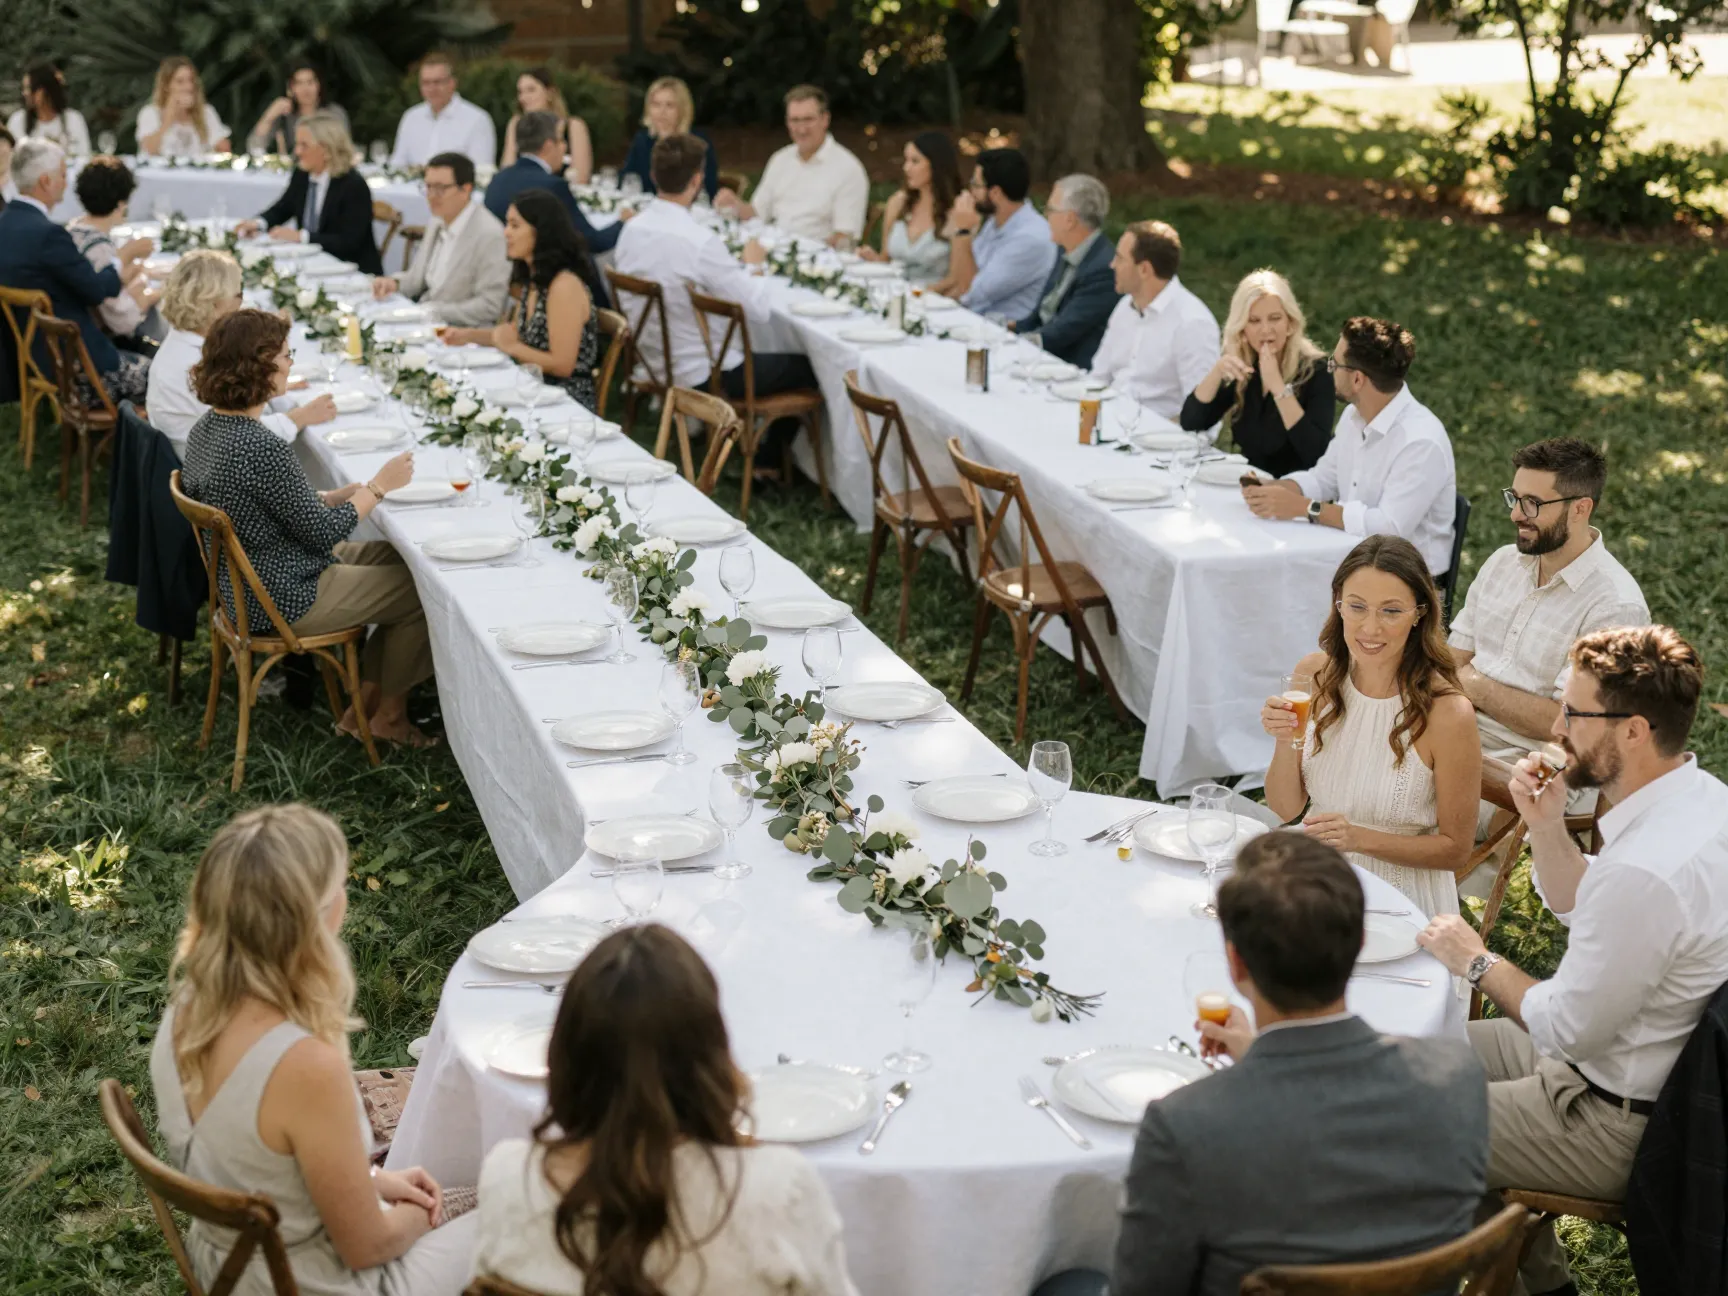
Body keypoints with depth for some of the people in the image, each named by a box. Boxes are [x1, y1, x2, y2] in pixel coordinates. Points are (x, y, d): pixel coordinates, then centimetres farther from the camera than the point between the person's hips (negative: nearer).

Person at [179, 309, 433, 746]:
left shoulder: (206, 429, 0)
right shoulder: (263, 448, -30)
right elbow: (322, 531, -20)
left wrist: (352, 490, 4)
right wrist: (379, 486, -6)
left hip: (245, 582, 10)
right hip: (286, 600, -10)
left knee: (395, 557, 19)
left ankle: (365, 706, 23)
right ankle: (389, 714, 24)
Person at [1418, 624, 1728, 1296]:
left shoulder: (1646, 871, -35)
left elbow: (1566, 1031, -24)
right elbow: (1577, 908, 13)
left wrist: (1477, 962, -8)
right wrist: (1547, 829, -5)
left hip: (1622, 1130, -10)